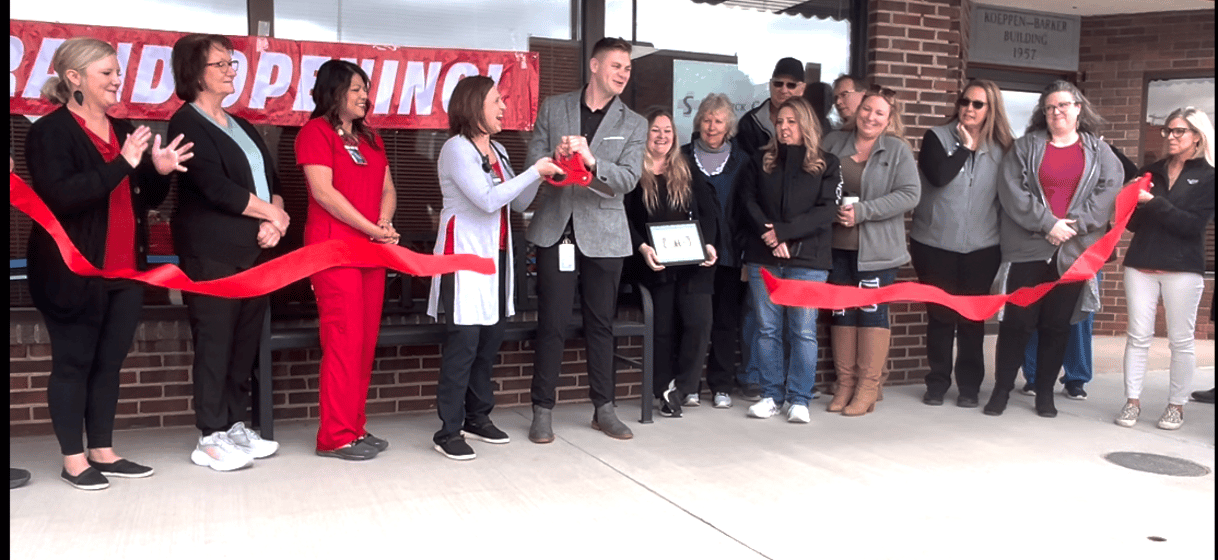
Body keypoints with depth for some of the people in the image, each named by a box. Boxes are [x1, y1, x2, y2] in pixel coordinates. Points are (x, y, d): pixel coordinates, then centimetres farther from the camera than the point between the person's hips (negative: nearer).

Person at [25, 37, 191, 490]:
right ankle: (73, 460, 12)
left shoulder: (125, 130, 13)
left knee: (110, 362, 10)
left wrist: (159, 171, -4)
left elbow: (147, 199, 18)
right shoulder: (50, 132, -8)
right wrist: (122, 165, -26)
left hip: (126, 271, 6)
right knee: (73, 363, 3)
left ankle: (103, 452, 19)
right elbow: (59, 196, -22)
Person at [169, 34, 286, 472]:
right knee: (215, 342, -5)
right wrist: (271, 213, -5)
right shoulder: (187, 123, -4)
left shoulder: (241, 126, 20)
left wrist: (276, 220, -5)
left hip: (255, 251, 7)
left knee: (245, 341, 8)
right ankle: (211, 438, 2)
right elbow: (216, 187, -15)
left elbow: (271, 178, 15)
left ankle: (234, 425, 17)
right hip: (213, 253, -7)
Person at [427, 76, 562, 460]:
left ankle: (478, 417, 21)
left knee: (490, 339, 9)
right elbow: (487, 199, -19)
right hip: (465, 256, -8)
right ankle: (448, 431, -2)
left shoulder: (497, 151, 15)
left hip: (496, 256, 8)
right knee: (463, 342, -9)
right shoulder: (457, 148, -9)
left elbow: (519, 202, 15)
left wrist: (542, 173, -1)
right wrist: (534, 171, -14)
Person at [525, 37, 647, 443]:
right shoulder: (553, 108, 7)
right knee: (552, 325, 1)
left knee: (601, 324, 9)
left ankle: (603, 408, 21)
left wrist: (592, 161, -25)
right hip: (556, 231, -1)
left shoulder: (633, 125, 5)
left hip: (603, 236, 1)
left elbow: (628, 179, -7)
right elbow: (533, 161, 3)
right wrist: (554, 158, -19)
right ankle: (542, 411, 11)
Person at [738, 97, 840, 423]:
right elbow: (747, 201, 3)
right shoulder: (761, 162, 13)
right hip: (763, 258, 2)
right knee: (767, 329, 4)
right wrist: (767, 233, -14)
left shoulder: (826, 165, 6)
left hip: (808, 260, -2)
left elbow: (825, 212, -4)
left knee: (803, 331, -2)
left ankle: (799, 399, 7)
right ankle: (772, 395, 14)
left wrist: (784, 232, -14)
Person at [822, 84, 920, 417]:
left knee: (873, 312, 0)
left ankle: (868, 386, 9)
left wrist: (862, 211, -17)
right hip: (837, 246, 3)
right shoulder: (833, 143, 8)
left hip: (877, 249, -3)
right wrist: (831, 211, -8)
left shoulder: (898, 150, -1)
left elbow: (910, 194, -10)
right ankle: (845, 383, 19)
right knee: (841, 312, 8)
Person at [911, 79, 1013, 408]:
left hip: (982, 247, 1)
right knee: (940, 315, 6)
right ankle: (937, 383, 17)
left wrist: (1003, 234, -1)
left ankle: (969, 385, 17)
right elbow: (938, 176, -19)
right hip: (936, 243, -1)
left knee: (973, 317, 6)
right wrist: (965, 147, -11)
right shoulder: (938, 137, -1)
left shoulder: (1002, 147, 4)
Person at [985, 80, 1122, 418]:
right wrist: (1047, 223, -15)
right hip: (1028, 247, -1)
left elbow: (1109, 193, -2)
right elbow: (1012, 190, -7)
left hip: (1073, 251, 1)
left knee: (1058, 324, 8)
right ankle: (1002, 389, 11)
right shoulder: (1025, 146, 5)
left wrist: (1074, 225, -14)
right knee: (1017, 321, 0)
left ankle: (1045, 391, 19)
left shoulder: (1099, 151, 10)